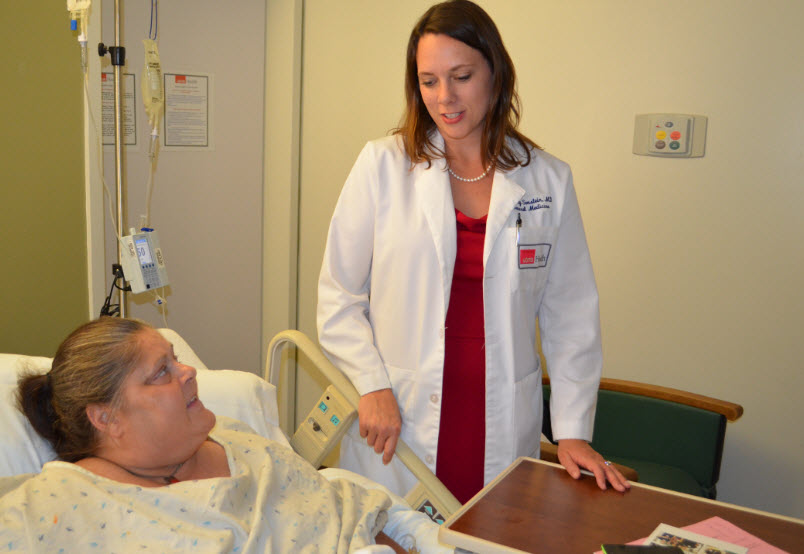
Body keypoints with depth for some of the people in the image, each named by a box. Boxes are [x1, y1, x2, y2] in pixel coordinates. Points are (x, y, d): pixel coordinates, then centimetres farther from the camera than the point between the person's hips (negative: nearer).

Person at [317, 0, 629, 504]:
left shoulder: (548, 180, 2)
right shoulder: (383, 165, -2)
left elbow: (570, 315, 5)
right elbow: (339, 296, 1)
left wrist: (573, 431, 1)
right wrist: (372, 387, -10)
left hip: (502, 430, 1)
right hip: (398, 426, -1)